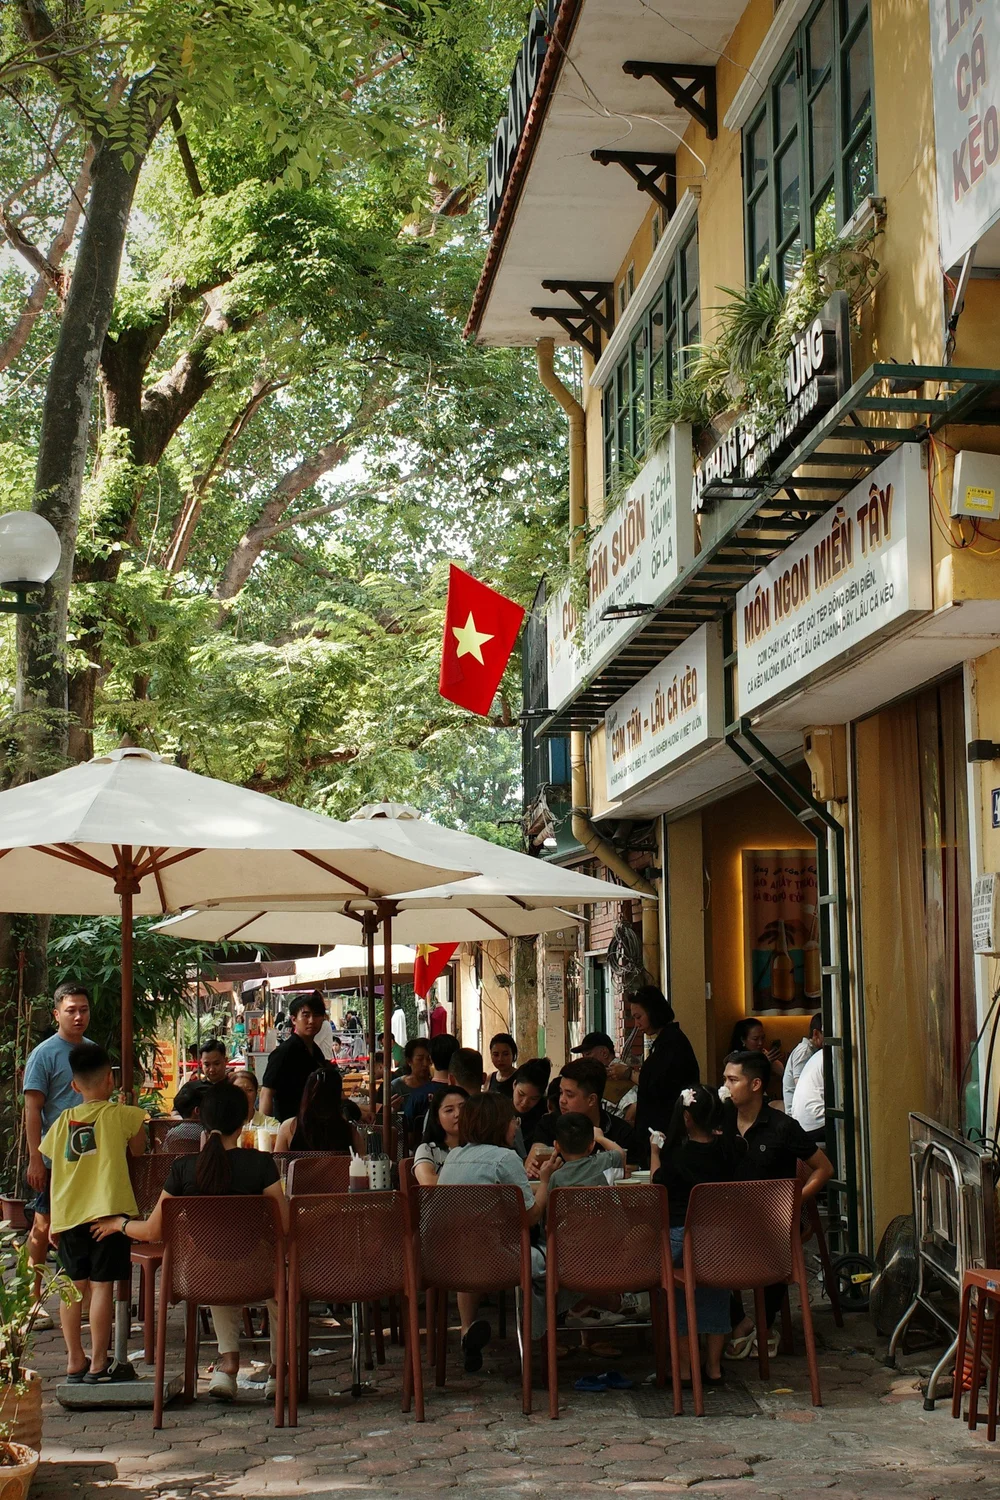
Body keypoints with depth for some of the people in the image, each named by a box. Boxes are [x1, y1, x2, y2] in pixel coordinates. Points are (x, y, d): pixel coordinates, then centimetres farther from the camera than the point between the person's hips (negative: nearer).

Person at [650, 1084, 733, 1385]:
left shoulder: (677, 1155, -11)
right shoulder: (727, 1150, -1)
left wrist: (654, 1151, 10)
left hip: (680, 1235, -4)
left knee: (679, 1300, 11)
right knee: (715, 1296, 18)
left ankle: (684, 1368, 13)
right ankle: (714, 1367, 23)